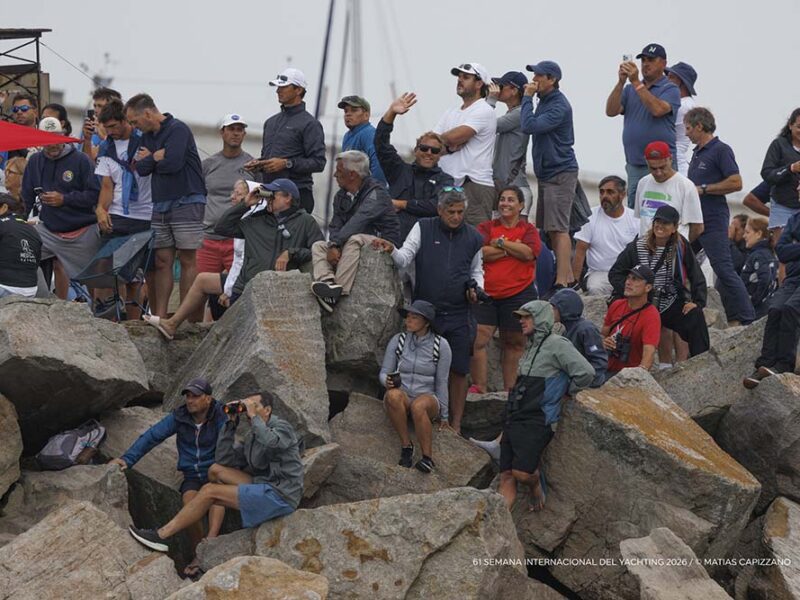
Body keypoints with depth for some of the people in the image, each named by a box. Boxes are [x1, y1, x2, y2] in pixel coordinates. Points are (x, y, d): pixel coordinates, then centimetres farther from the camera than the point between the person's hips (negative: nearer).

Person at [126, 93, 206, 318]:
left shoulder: (178, 129, -9)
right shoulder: (147, 137, 15)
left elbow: (173, 163, -21)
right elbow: (140, 168, 5)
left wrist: (149, 159, -3)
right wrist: (158, 156, -10)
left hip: (186, 203, -7)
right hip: (160, 205, 7)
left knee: (187, 261, -3)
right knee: (162, 262, 3)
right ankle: (160, 316, 3)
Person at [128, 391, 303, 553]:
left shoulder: (282, 428, -5)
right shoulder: (251, 436, 19)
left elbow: (270, 443, -31)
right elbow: (223, 460, 10)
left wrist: (253, 416, -17)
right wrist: (231, 423, 6)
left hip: (279, 495, -8)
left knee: (209, 491, -10)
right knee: (216, 470, 2)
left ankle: (162, 535, -6)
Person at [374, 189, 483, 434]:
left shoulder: (473, 238, 8)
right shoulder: (423, 229, 2)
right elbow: (405, 258, -5)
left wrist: (476, 287, 1)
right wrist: (392, 251, -26)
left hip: (458, 315, 1)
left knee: (458, 372, 2)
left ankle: (455, 425, 11)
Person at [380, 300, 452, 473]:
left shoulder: (441, 345, -3)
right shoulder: (398, 340, 1)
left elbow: (442, 382, 1)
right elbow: (383, 373, 6)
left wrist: (443, 417, 4)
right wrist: (387, 382, -19)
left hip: (428, 398, -2)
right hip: (401, 398, 2)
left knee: (418, 406, -39)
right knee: (394, 395, -36)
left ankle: (428, 457, -28)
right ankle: (406, 445, -24)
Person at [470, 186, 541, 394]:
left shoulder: (528, 229, 7)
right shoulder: (486, 227, 8)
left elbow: (529, 253, -12)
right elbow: (481, 253, -10)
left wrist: (500, 242, -9)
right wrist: (512, 248, -11)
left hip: (518, 293, 0)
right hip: (486, 294, 0)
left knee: (514, 343, 6)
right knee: (478, 340, -10)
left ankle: (510, 389, 14)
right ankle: (479, 387, -5)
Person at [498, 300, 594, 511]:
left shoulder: (557, 344, -8)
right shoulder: (531, 347, 19)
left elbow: (586, 373, -17)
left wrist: (566, 391, -2)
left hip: (536, 421, -8)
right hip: (513, 419, 8)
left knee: (522, 472, -18)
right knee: (506, 476, 0)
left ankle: (537, 484, 13)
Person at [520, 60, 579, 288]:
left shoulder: (559, 106, -17)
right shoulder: (544, 101, 14)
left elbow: (530, 126, -25)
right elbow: (531, 127, 20)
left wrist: (527, 97, -17)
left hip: (560, 173, -10)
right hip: (547, 173, 10)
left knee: (558, 229, -13)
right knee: (549, 229, 12)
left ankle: (561, 281, -15)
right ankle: (568, 276, 18)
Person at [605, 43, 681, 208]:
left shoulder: (670, 89, 0)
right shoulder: (630, 89, 16)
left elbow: (658, 109, -19)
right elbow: (611, 111, 2)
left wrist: (636, 82, -18)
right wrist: (621, 82, -9)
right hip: (634, 166, 6)